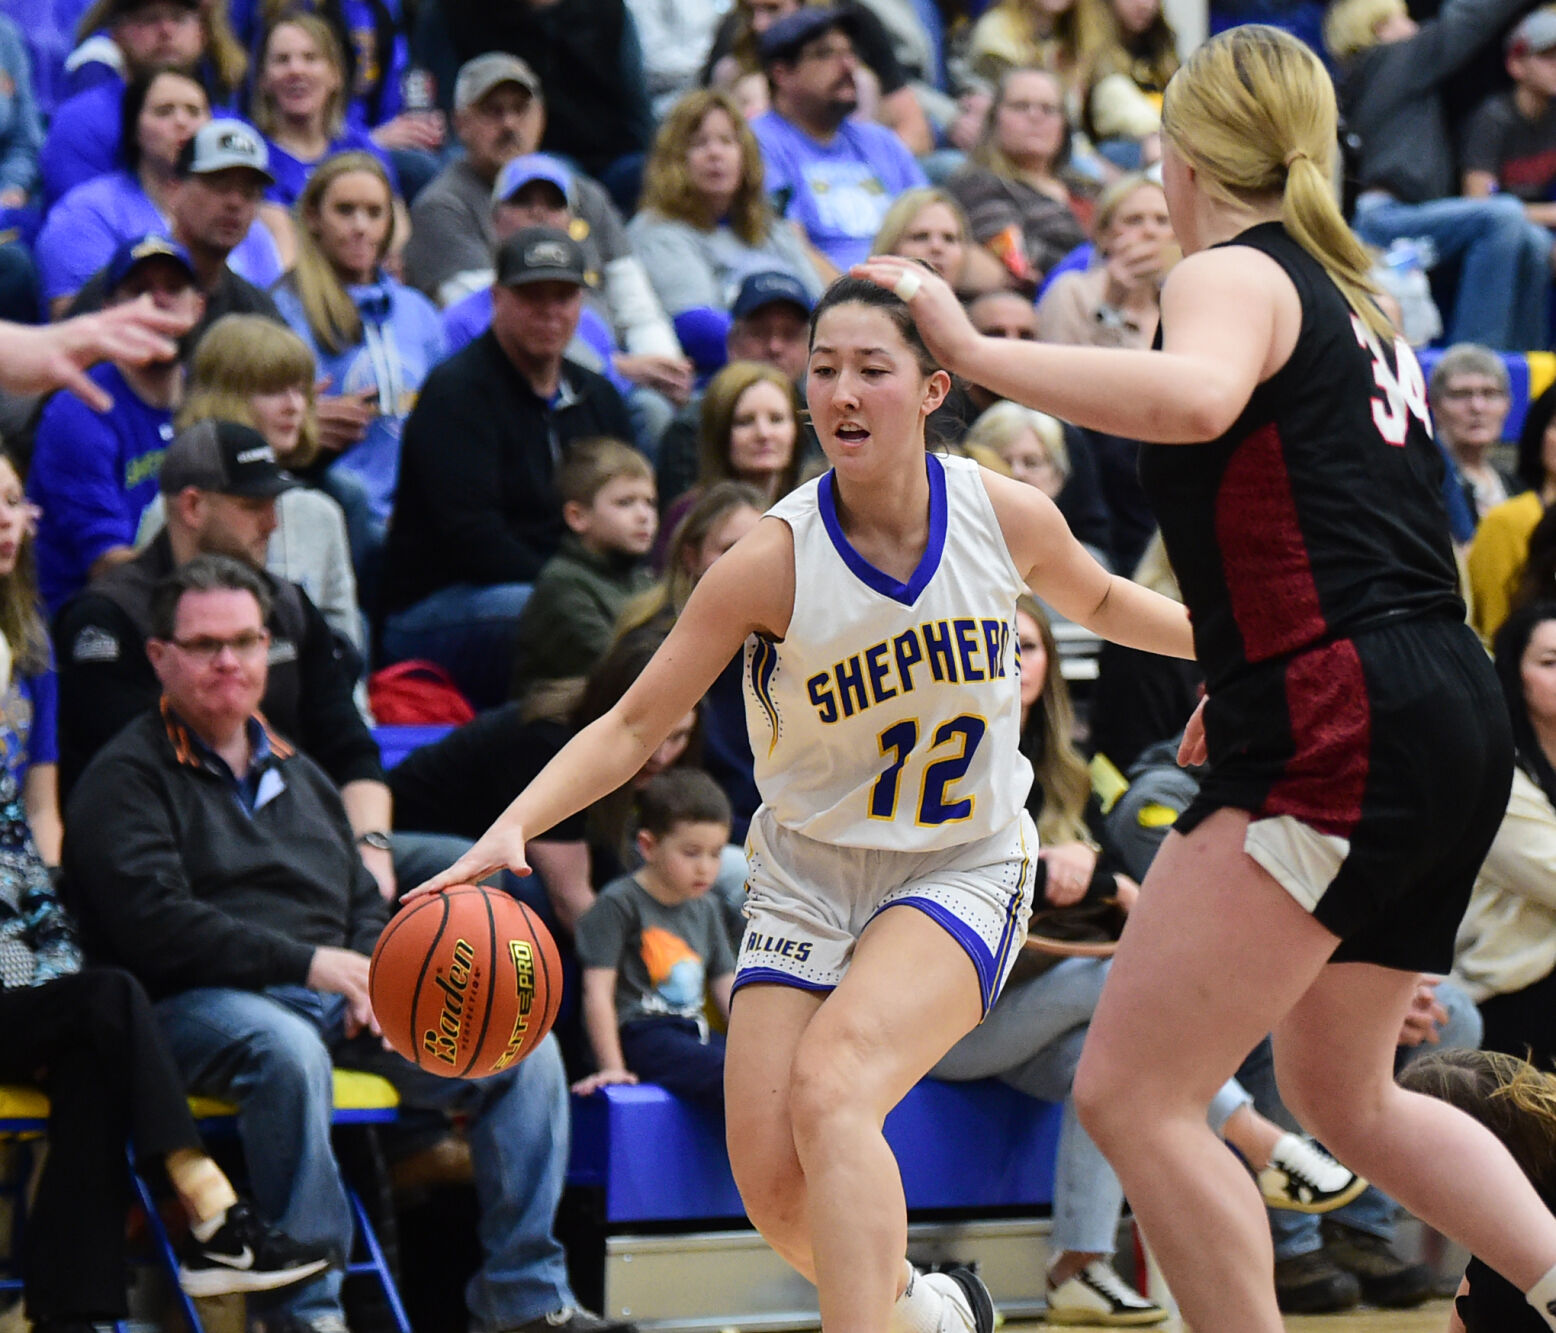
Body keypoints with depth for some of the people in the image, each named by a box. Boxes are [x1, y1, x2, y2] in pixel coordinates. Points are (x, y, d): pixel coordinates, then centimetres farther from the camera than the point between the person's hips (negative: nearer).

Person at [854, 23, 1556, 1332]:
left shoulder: (1235, 274, -4)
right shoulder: (1350, 298, 24)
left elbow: (1195, 398, -29)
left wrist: (977, 352, -25)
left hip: (1343, 732, -10)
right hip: (1451, 720, 10)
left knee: (1130, 1094, -9)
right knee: (1343, 1097, 25)